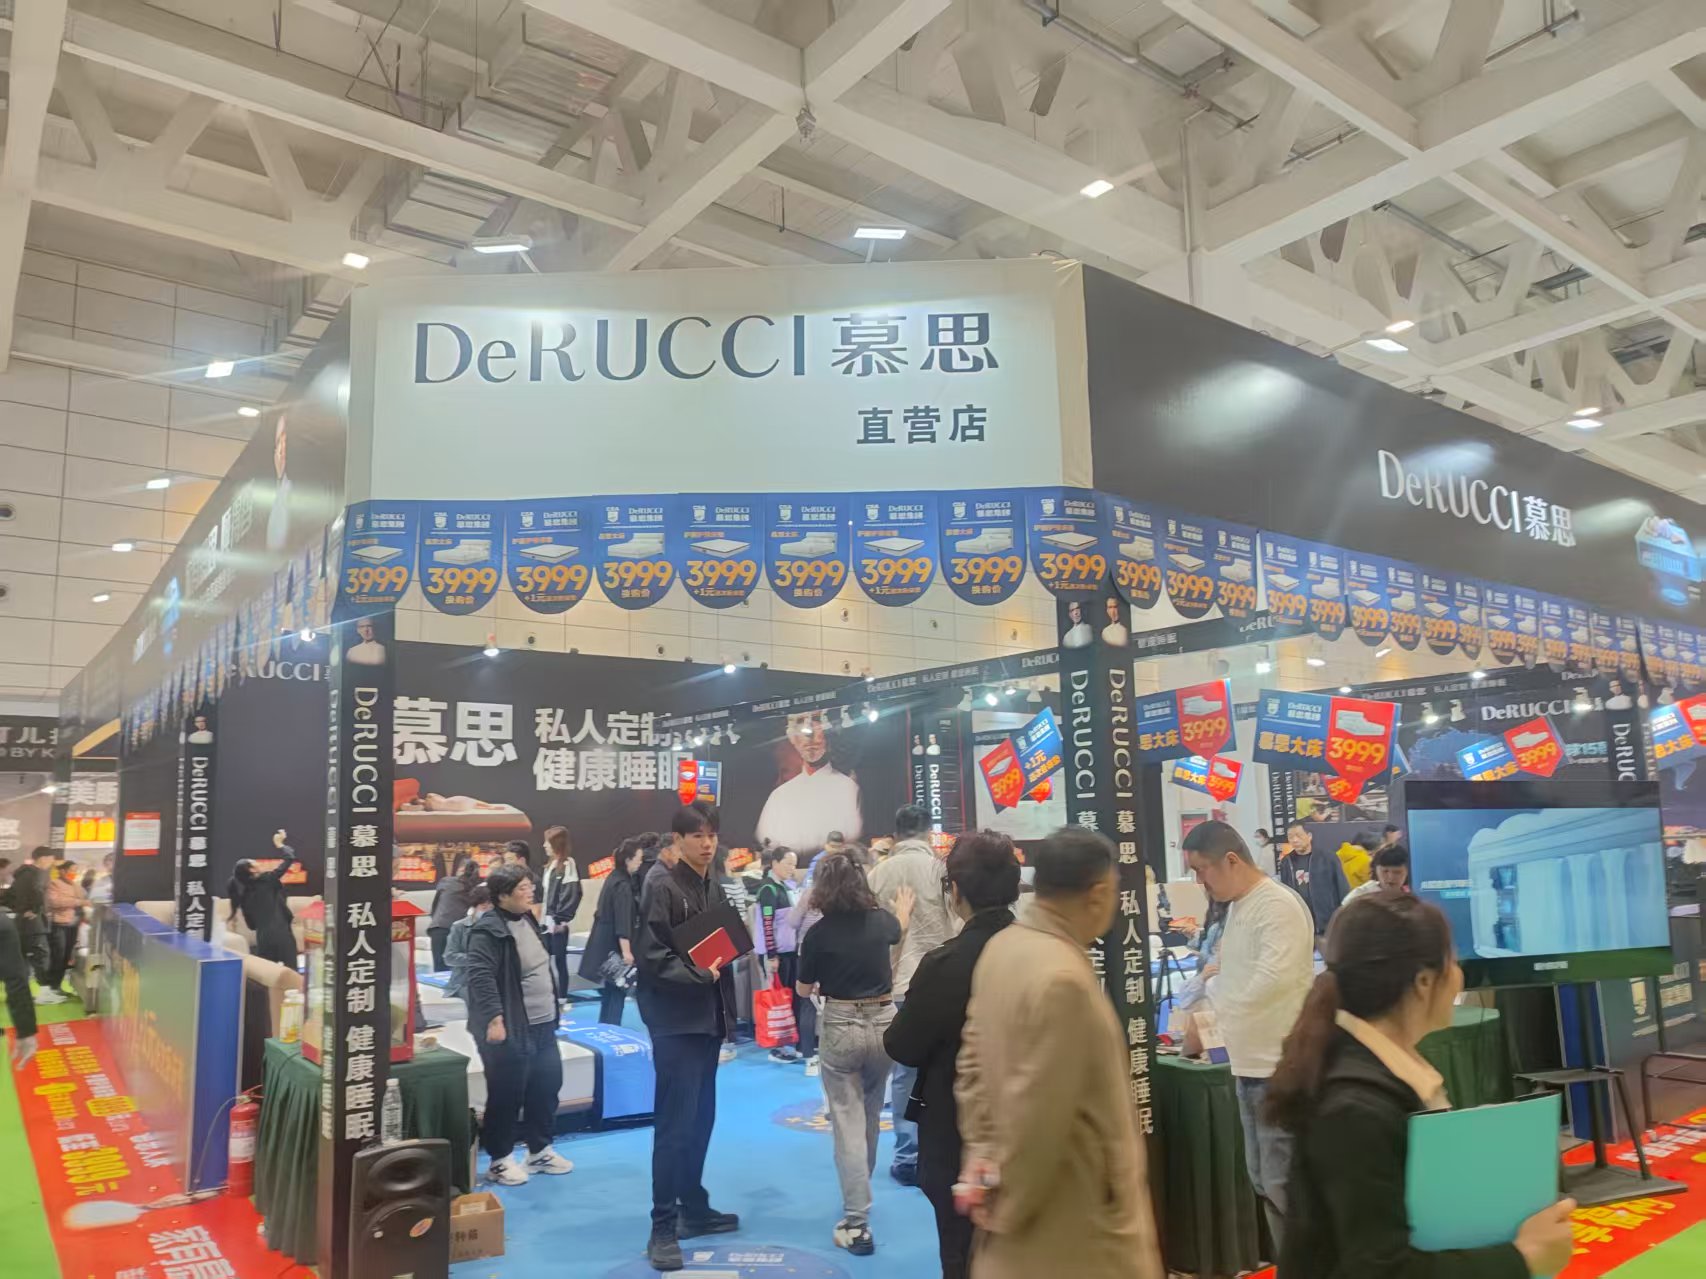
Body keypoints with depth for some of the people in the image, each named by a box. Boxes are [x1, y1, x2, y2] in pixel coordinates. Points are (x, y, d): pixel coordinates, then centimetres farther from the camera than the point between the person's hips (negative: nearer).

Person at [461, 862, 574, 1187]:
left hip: (542, 1024, 9)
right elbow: (478, 975, -26)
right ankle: (500, 1159, 20)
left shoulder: (527, 919, 10)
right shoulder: (488, 929, -18)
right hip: (510, 1029, -9)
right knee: (507, 1094, 3)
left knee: (547, 1086, 16)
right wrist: (493, 1017, -30)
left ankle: (539, 1150, 31)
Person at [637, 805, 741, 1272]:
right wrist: (699, 975, -22)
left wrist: (725, 957, 0)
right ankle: (663, 1228, 3)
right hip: (675, 1019, -8)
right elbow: (651, 955, -19)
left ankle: (693, 1208, 28)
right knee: (675, 1123, -6)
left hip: (708, 1015, 8)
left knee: (701, 1118, 15)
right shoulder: (660, 885, -13)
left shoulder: (712, 887, 11)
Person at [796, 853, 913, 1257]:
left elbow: (804, 990, 1)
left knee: (848, 1121, 2)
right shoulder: (880, 920, -2)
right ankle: (861, 1189, 42)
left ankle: (856, 1222, 0)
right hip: (883, 1022, 4)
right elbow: (900, 928, 25)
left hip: (840, 1028, -4)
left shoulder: (819, 933, -11)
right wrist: (904, 908, 47)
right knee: (870, 1115, 23)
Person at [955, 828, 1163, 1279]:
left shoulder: (1001, 947, 1)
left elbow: (974, 1057, 6)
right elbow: (1037, 1114, -25)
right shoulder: (1063, 978, -27)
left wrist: (983, 1151, 5)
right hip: (1078, 1224, -8)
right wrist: (1007, 1210, -13)